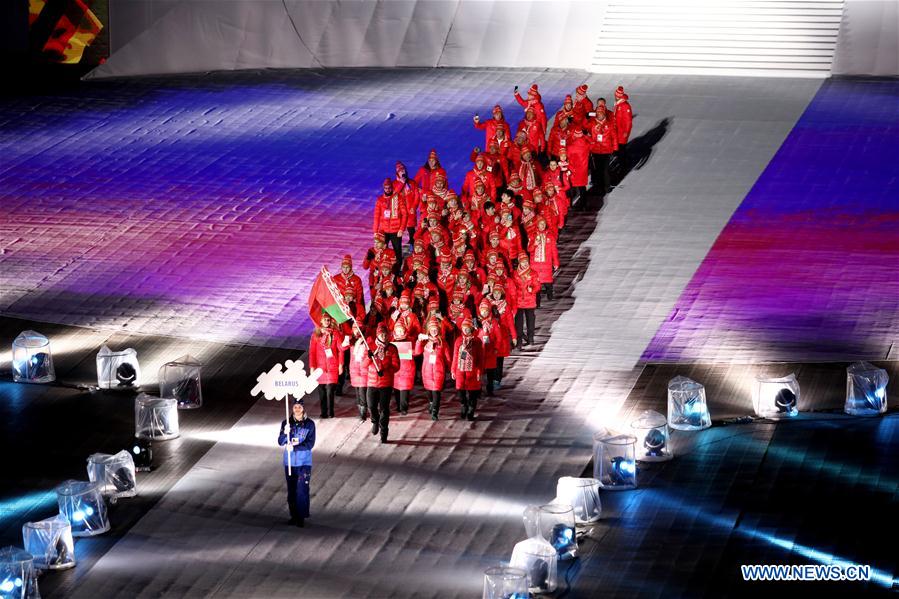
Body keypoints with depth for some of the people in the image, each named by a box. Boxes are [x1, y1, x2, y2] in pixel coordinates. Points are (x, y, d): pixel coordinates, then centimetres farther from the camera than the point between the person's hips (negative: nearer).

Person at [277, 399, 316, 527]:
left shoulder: (310, 424, -4)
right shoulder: (286, 423, 2)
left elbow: (310, 444, -8)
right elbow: (280, 442, -5)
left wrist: (294, 447, -17)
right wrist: (285, 433, -25)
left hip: (304, 462, -3)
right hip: (289, 462, 3)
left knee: (302, 490, -8)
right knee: (291, 490, 8)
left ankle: (302, 517, -3)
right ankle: (294, 516, 18)